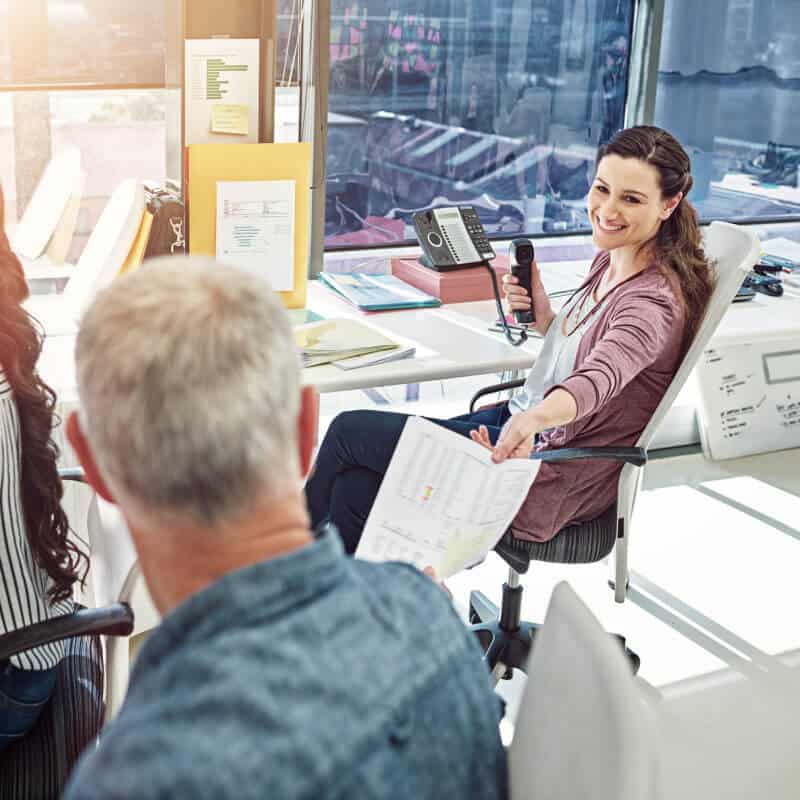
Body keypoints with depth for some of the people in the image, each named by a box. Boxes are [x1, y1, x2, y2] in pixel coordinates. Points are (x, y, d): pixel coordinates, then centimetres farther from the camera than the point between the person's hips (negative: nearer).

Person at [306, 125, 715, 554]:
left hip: (552, 479, -8)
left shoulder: (654, 301, -23)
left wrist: (533, 419, -62)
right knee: (354, 489, -6)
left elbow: (598, 378, -43)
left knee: (350, 430, -3)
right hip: (518, 422, 8)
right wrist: (541, 314, -2)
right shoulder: (608, 261, 5)